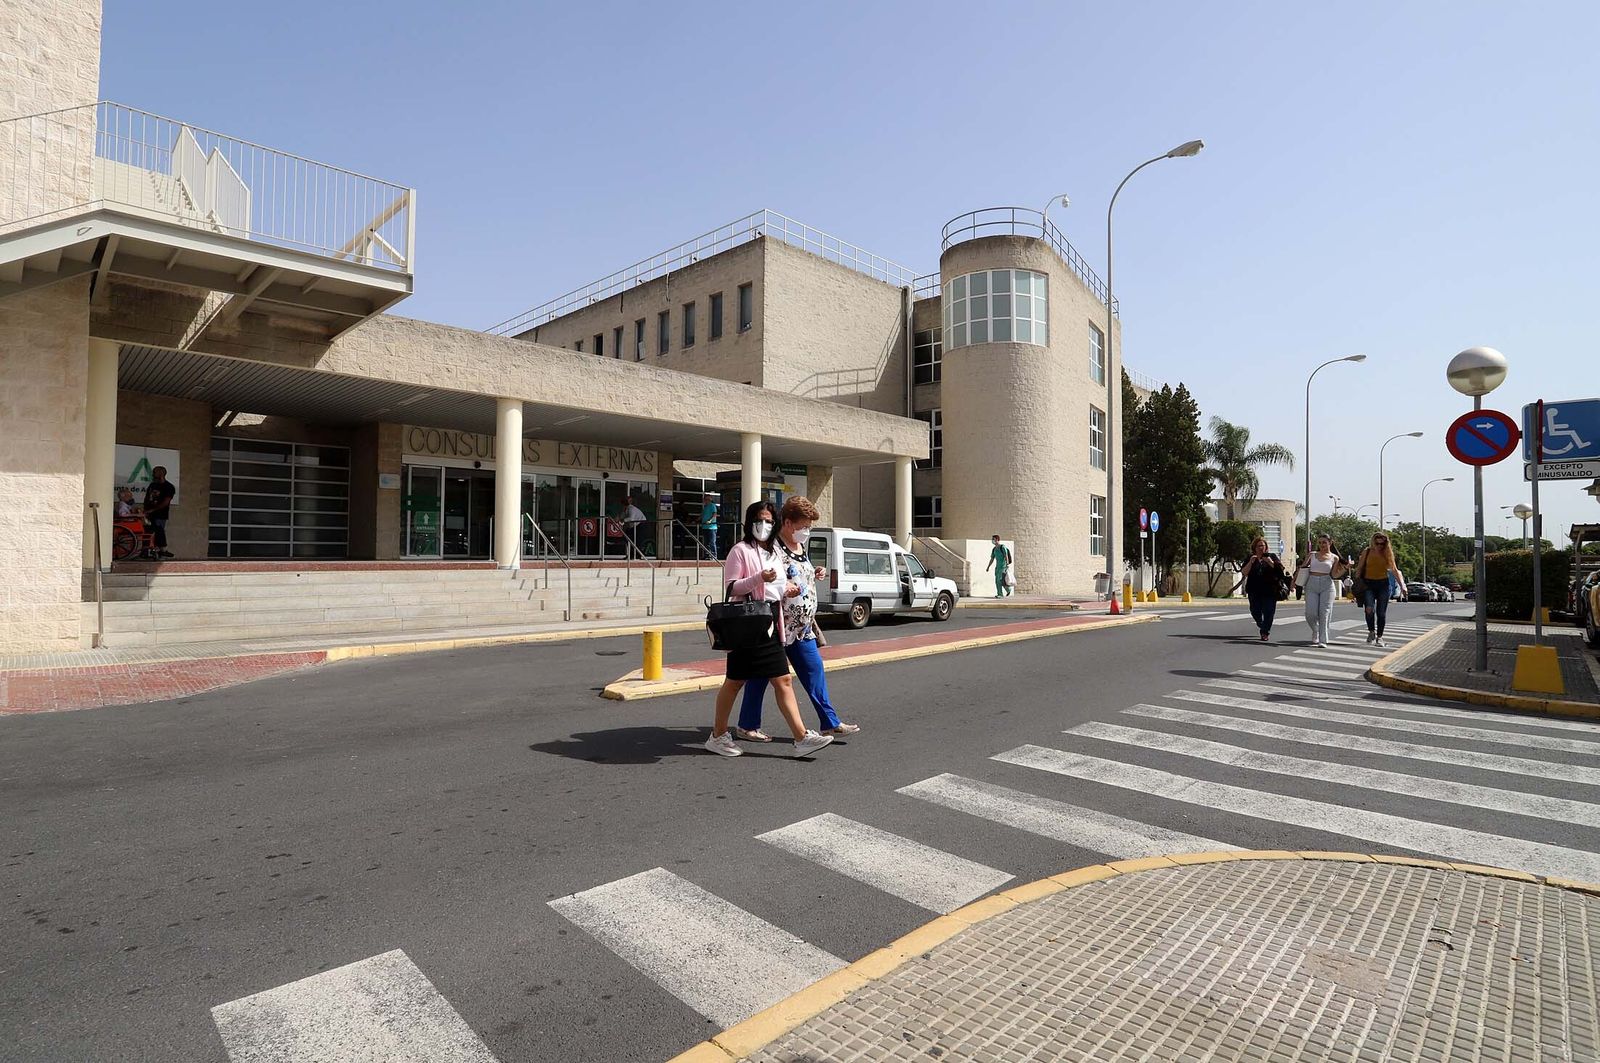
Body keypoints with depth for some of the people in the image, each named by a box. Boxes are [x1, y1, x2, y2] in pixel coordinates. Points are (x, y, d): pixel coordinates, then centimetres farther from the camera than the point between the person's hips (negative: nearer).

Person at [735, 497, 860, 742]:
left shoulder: (800, 546, 13)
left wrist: (815, 576, 7)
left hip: (803, 627, 8)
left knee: (815, 672, 9)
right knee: (761, 675, 5)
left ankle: (831, 722, 17)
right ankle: (747, 726, 19)